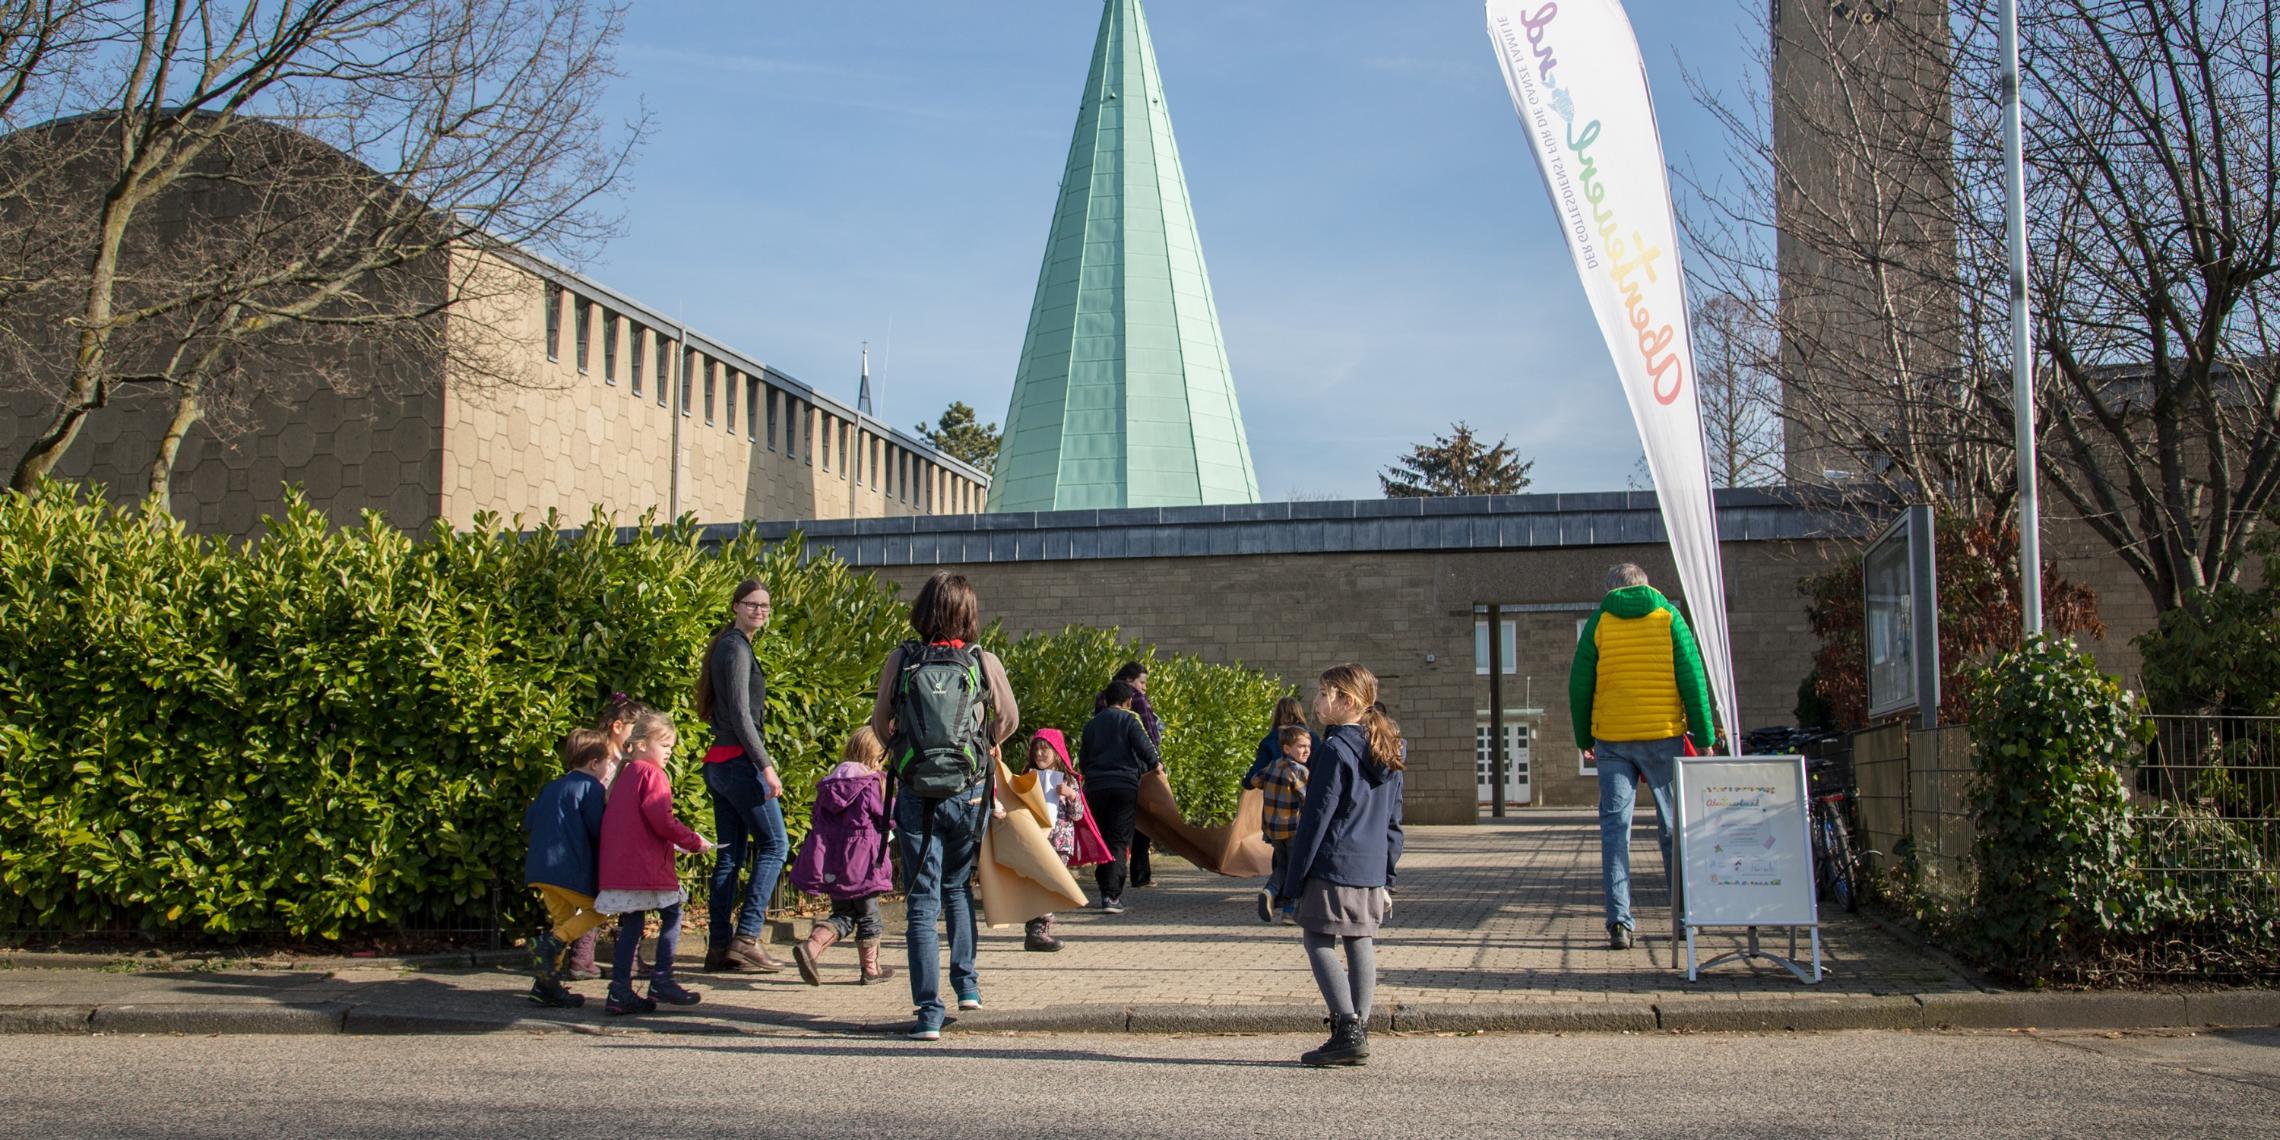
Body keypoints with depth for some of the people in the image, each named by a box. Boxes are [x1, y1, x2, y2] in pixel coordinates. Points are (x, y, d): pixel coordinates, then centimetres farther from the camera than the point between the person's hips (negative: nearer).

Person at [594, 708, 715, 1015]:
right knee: (672, 914, 2)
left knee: (631, 924, 10)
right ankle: (661, 980, 3)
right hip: (646, 864, -9)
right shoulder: (653, 775, -9)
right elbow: (661, 820, -18)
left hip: (619, 867, 9)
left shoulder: (625, 776, 20)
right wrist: (694, 841, -7)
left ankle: (620, 990, 8)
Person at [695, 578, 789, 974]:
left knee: (731, 854, 9)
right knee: (774, 843, -6)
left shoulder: (727, 646, 19)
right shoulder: (736, 648, -10)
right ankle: (746, 938, -8)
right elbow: (740, 715, -17)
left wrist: (759, 757, 24)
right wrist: (765, 766, -20)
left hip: (719, 762, 10)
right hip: (739, 760, -10)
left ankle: (719, 946, 10)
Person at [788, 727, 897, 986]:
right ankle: (870, 968, 18)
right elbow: (888, 818, -7)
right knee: (868, 916, 10)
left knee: (843, 915, 14)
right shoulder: (874, 784, -10)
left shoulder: (827, 785, 9)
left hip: (832, 865, 5)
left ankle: (812, 945, -8)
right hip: (861, 864, -5)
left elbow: (818, 823, 12)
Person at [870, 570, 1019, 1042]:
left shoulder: (899, 660, -4)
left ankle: (929, 1011, 0)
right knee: (958, 886, 23)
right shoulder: (984, 662, -4)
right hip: (969, 791, 1)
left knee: (921, 900, 4)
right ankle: (966, 981, 20)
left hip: (915, 793, -1)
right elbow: (1009, 718, 9)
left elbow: (879, 722, 5)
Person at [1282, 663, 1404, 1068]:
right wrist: (1387, 878, 20)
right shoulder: (1387, 754, 12)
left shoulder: (1336, 750, -13)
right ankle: (1358, 1033, 13)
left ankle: (1347, 1030, -9)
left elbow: (1315, 819, -12)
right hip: (1372, 870, 8)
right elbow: (1393, 822, 16)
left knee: (1319, 942, 0)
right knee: (1362, 944, 10)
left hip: (1333, 868, -8)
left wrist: (1294, 879, -7)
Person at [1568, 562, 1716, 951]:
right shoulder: (1669, 617, 3)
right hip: (1663, 736, 0)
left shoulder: (1599, 622, 4)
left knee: (1614, 828, 1)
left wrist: (1583, 739, 14)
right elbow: (1693, 681, -2)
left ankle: (1619, 922, -8)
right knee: (1674, 828, 10)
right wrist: (1704, 739, 2)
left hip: (1611, 740, 0)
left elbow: (1579, 685, 4)